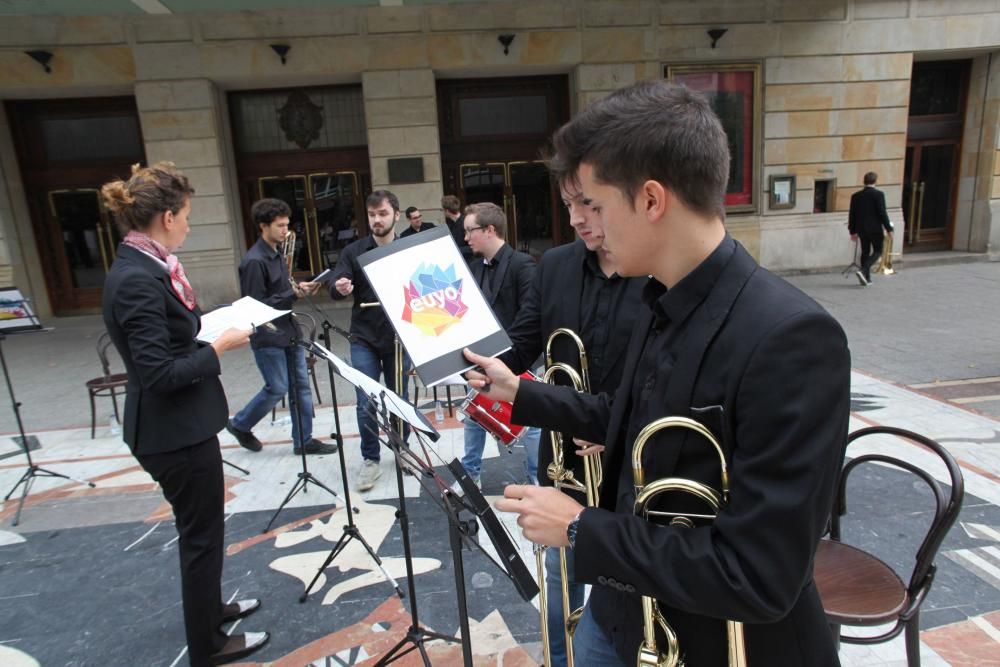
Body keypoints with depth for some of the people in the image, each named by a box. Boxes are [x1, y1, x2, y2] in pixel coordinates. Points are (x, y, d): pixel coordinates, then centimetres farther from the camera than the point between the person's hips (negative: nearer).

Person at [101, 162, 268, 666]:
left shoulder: (145, 267, 6)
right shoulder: (137, 279, -24)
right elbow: (157, 372, -27)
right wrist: (220, 346, -18)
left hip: (181, 422, 10)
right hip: (175, 430, -10)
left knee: (199, 526, 25)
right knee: (201, 532, 8)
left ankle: (209, 607, 47)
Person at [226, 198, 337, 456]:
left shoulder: (276, 254, 10)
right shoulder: (254, 261, -17)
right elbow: (256, 305, -19)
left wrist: (298, 288, 1)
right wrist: (293, 294, -19)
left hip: (288, 331, 8)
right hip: (267, 336, -8)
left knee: (301, 385, 8)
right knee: (277, 388, 0)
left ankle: (303, 440, 17)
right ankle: (239, 424, 25)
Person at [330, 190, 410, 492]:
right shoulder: (354, 251, -1)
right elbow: (335, 286, -11)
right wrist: (339, 287, -35)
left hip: (399, 337, 0)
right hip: (364, 338, 0)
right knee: (366, 403, -1)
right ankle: (370, 460, 14)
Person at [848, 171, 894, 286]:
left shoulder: (855, 196, 4)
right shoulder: (878, 194, -10)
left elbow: (852, 215, 7)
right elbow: (882, 213, -13)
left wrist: (853, 231, 15)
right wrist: (889, 229, -7)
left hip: (861, 229, 5)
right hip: (875, 229, -4)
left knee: (865, 252, 12)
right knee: (877, 251, 5)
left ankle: (866, 278, 14)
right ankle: (863, 271, -15)